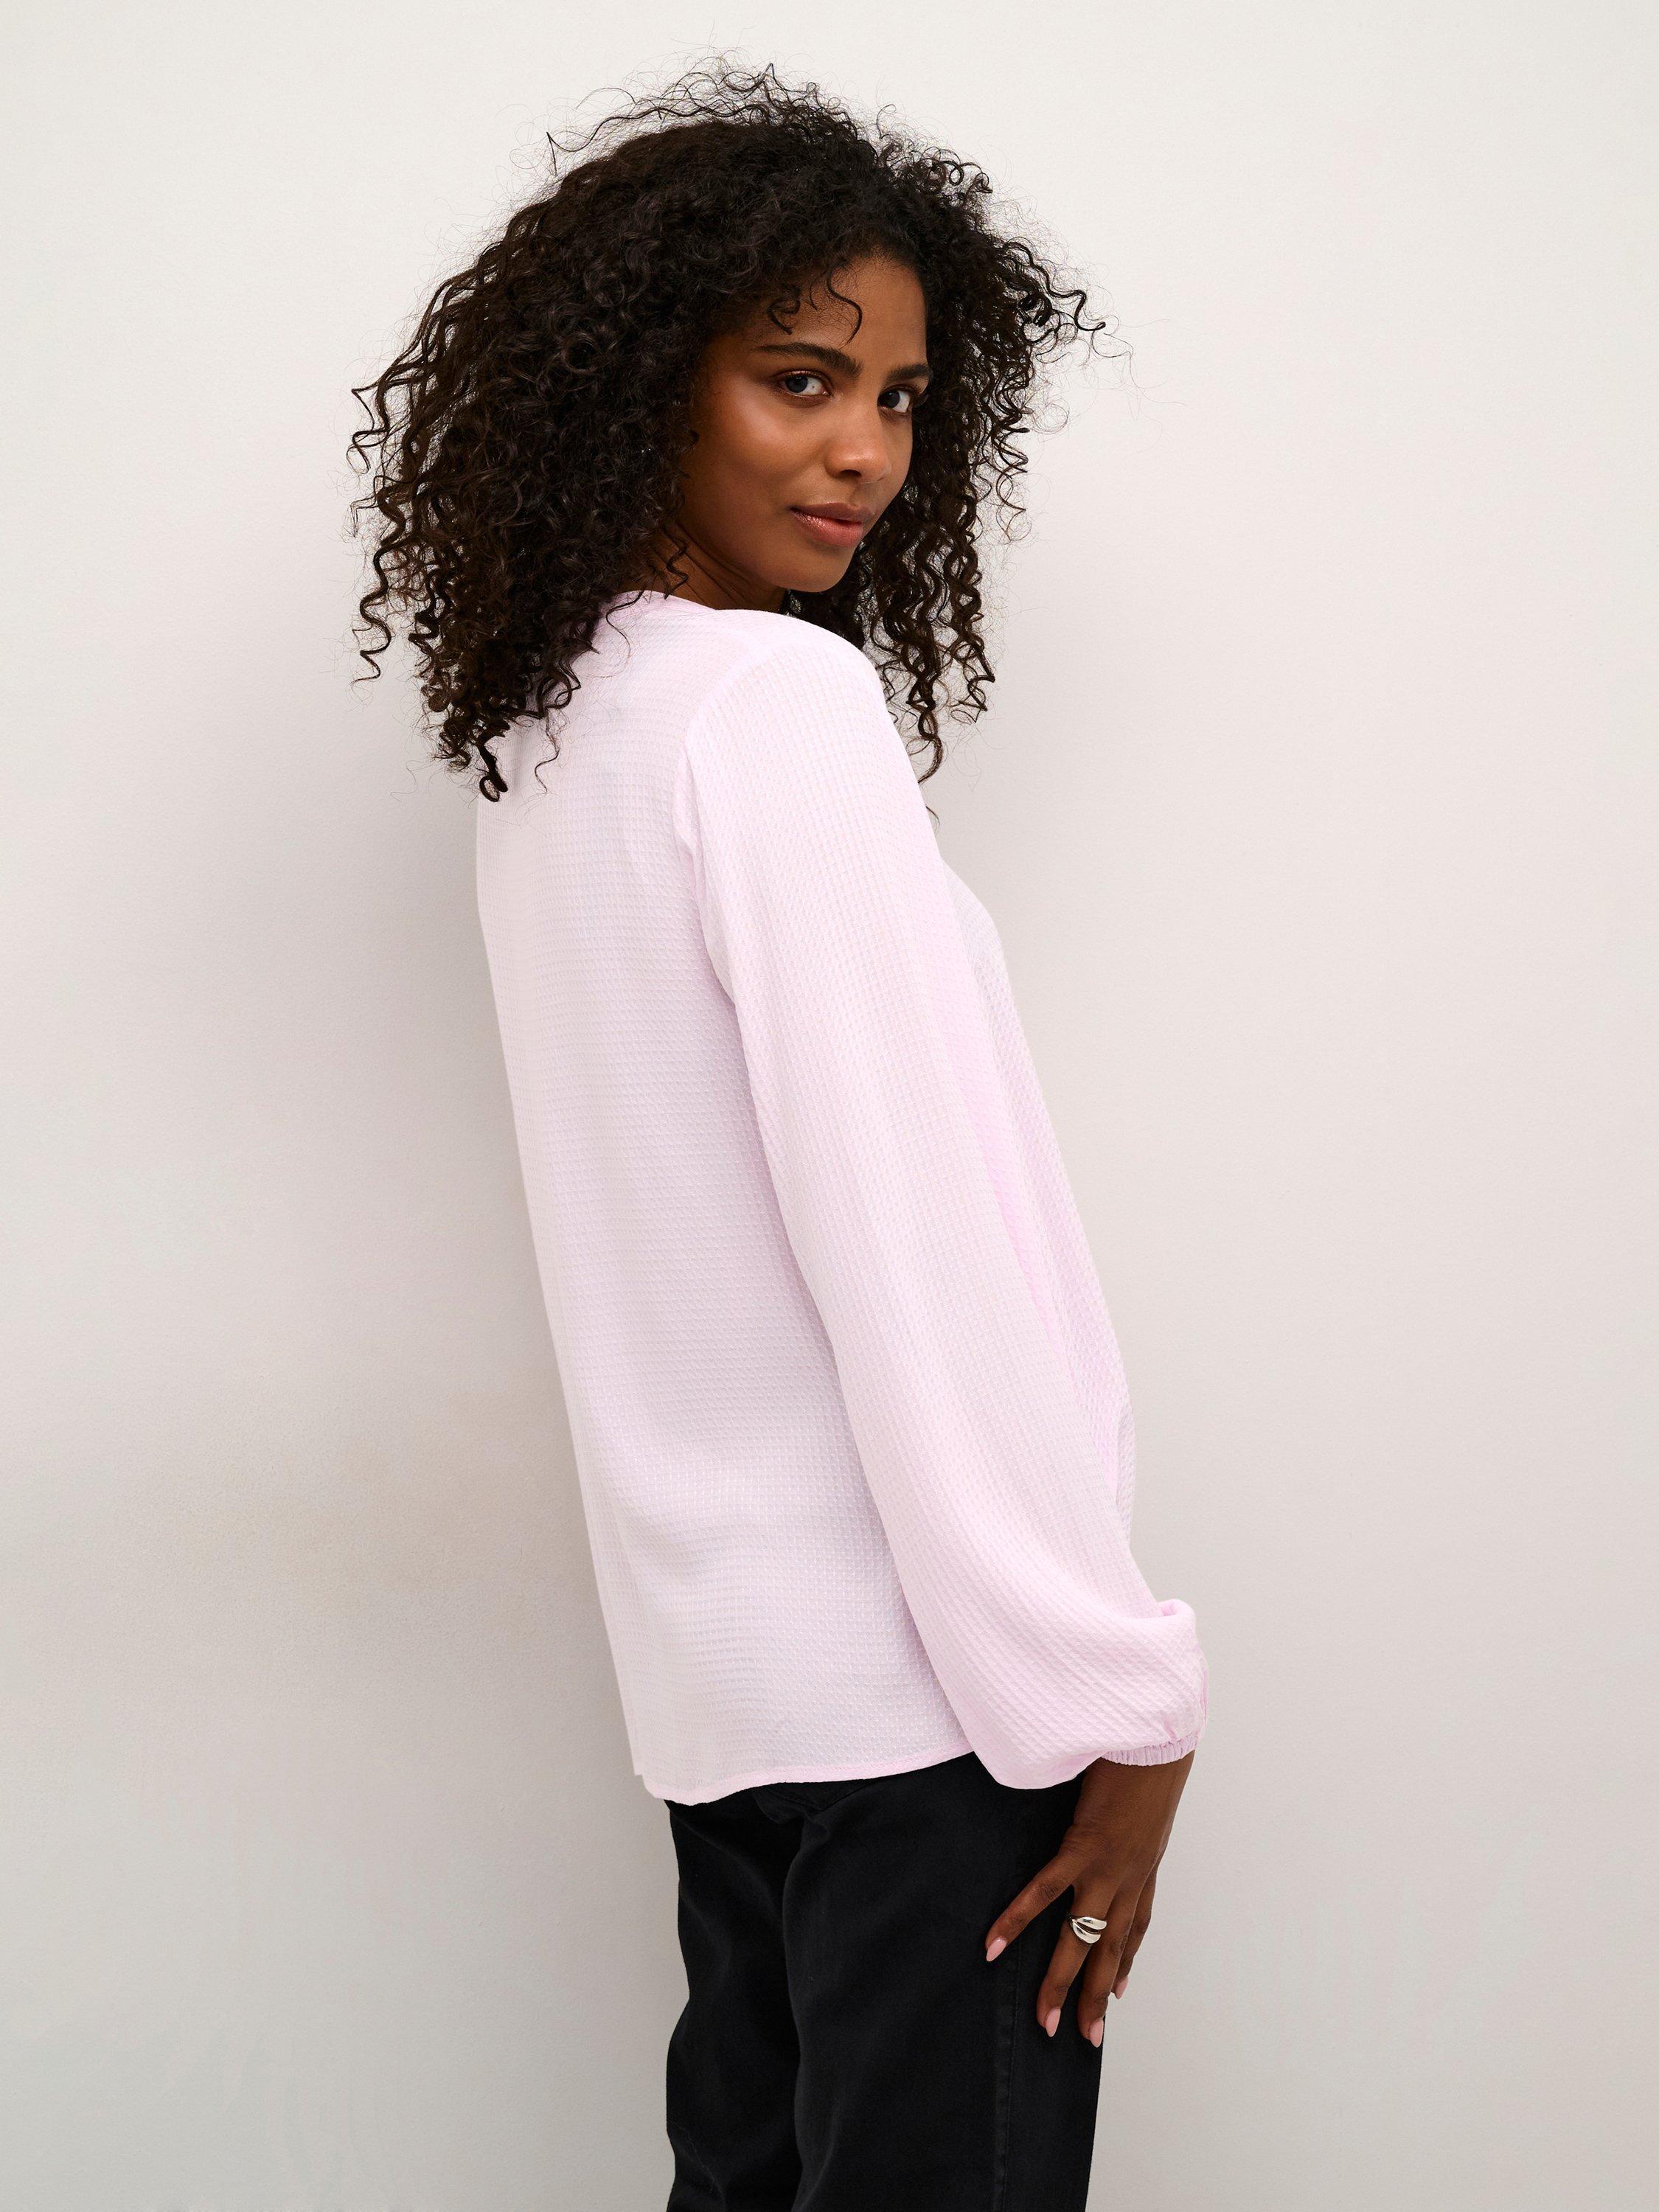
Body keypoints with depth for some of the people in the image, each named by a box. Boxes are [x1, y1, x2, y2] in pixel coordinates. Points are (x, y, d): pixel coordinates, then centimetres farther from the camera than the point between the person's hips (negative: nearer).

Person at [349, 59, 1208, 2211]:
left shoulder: (551, 729, 13)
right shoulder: (785, 699, -14)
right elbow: (911, 1243, -19)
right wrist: (1112, 1699, -15)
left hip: (723, 1645, 9)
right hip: (911, 1657, -9)